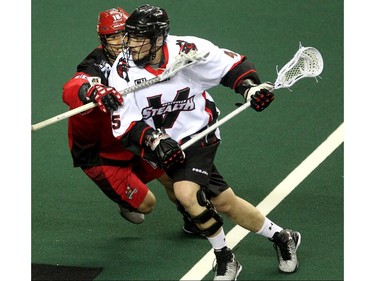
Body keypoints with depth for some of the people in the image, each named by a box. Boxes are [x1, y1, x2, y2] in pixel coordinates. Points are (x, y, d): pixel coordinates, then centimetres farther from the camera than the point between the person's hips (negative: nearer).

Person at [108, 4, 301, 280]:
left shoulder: (189, 50, -18)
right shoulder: (123, 70, -13)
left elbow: (232, 64, -3)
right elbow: (124, 124, -11)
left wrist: (250, 86, -21)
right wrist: (154, 140, -25)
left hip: (200, 136, -3)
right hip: (166, 146, 3)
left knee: (186, 192, -24)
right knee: (223, 202, 5)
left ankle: (225, 258, -1)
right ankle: (282, 237, 26)